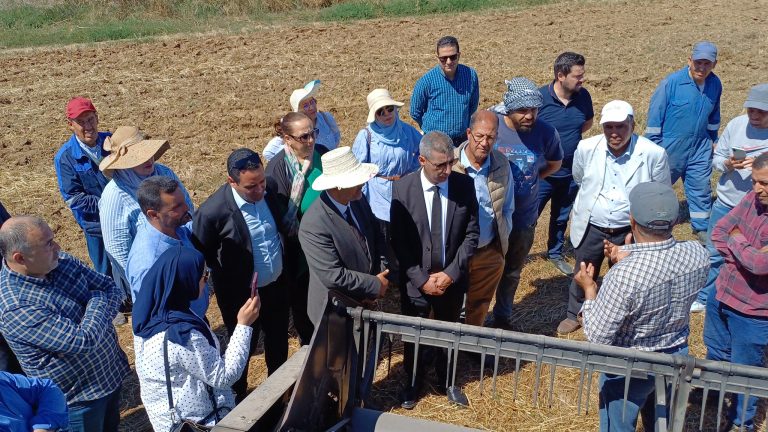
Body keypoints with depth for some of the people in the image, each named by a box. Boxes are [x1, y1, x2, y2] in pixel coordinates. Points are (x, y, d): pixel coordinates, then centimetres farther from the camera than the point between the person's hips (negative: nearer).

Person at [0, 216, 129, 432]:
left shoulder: (61, 261, -8)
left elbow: (111, 287, 1)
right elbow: (84, 341, -33)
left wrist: (99, 317, -17)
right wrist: (98, 301, -17)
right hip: (79, 397, -7)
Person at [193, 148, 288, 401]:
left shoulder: (270, 188, -13)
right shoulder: (213, 212, -29)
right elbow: (200, 256, -13)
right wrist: (227, 278, -5)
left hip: (277, 285, 5)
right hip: (241, 295, -5)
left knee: (279, 341, 25)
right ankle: (238, 396, 46)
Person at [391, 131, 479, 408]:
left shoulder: (464, 185, -11)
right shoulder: (402, 189, -15)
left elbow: (472, 233, -6)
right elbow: (398, 241, -11)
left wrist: (452, 273, -13)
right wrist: (422, 279, -15)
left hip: (452, 279, 2)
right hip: (416, 280, -1)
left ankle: (446, 382, 46)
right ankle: (412, 384, 43)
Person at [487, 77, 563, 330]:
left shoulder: (546, 133, -12)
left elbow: (555, 163, 9)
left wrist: (531, 180, -1)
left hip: (524, 217, 2)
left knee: (511, 273, 22)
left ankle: (503, 318, 43)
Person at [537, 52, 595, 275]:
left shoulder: (583, 96, -7)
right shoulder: (539, 97, -19)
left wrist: (569, 134, -2)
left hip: (571, 172, 5)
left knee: (561, 217, 22)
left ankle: (555, 254, 41)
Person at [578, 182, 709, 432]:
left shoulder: (623, 275, -37)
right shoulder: (698, 254, -19)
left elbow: (597, 337, -25)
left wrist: (589, 289, -13)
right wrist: (630, 258, 4)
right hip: (676, 355, 5)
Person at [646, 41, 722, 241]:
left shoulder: (715, 85, -1)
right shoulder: (671, 82, -17)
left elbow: (713, 117, 15)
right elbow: (655, 115, -12)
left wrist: (712, 140, 21)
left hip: (700, 149, 4)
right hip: (670, 148, -4)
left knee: (701, 189, 11)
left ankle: (702, 228, 27)